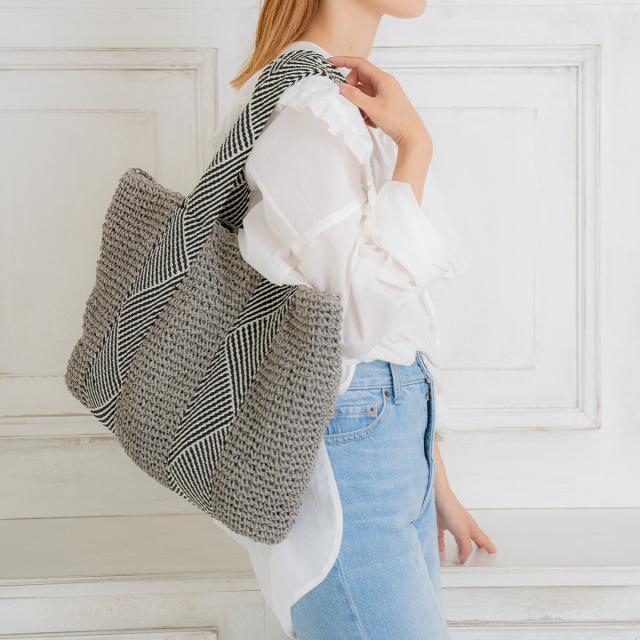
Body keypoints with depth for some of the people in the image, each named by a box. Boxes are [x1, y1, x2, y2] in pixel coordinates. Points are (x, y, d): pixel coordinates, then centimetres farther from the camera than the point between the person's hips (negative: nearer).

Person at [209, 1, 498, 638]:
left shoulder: (356, 108, 16)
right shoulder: (293, 101, -13)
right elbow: (369, 300, -24)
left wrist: (435, 483, 21)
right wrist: (415, 142, -13)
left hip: (398, 436, 9)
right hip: (340, 441, -9)